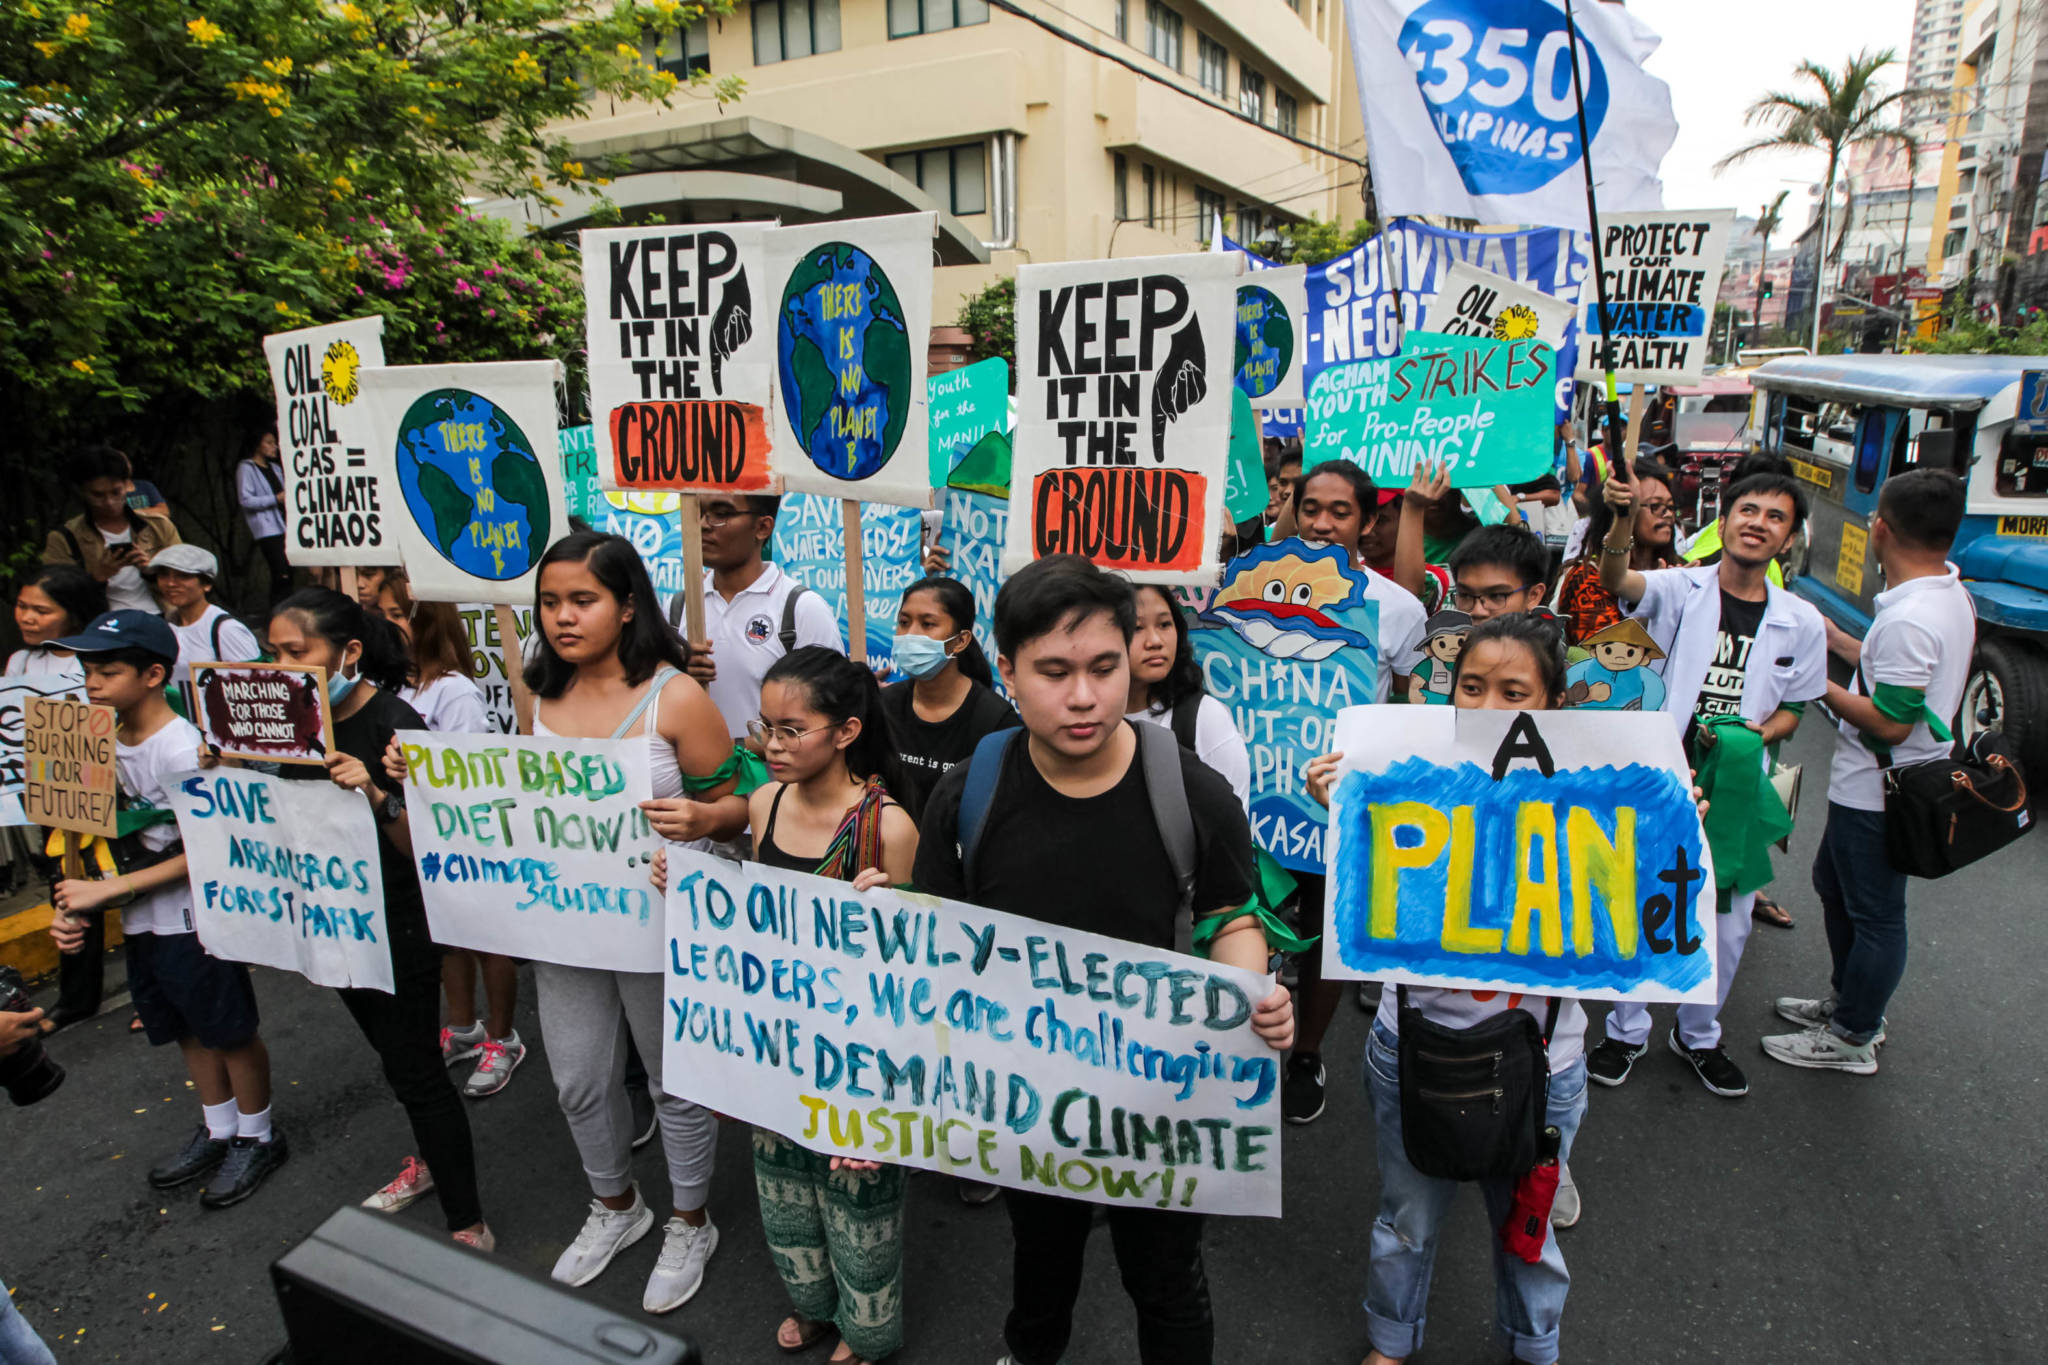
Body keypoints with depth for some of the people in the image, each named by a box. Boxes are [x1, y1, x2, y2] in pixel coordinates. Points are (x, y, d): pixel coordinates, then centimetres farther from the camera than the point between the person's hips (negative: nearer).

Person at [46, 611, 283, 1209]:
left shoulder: (181, 750, -21)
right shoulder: (105, 743, 4)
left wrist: (106, 889, -20)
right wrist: (73, 904, 0)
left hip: (195, 918, -8)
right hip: (142, 920, 8)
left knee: (230, 1031, 7)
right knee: (188, 1030, 21)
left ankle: (257, 1137, 26)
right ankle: (216, 1129, 39)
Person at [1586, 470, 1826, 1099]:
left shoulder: (1802, 622, 3)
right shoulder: (1680, 588, -7)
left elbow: (1792, 709, 12)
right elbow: (1616, 580, -29)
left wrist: (1760, 731, -11)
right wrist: (1624, 519, -48)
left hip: (1737, 789, 3)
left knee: (1727, 923, 13)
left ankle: (1698, 1035, 36)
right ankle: (1627, 1031, 28)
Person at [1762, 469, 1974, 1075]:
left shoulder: (1908, 619, -28)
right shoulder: (1950, 593, 4)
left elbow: (1890, 723, -26)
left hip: (1877, 793, -10)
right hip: (1874, 787, 10)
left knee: (1874, 913, 5)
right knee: (1833, 885, 25)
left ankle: (1851, 1038, 21)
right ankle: (1849, 1000, 41)